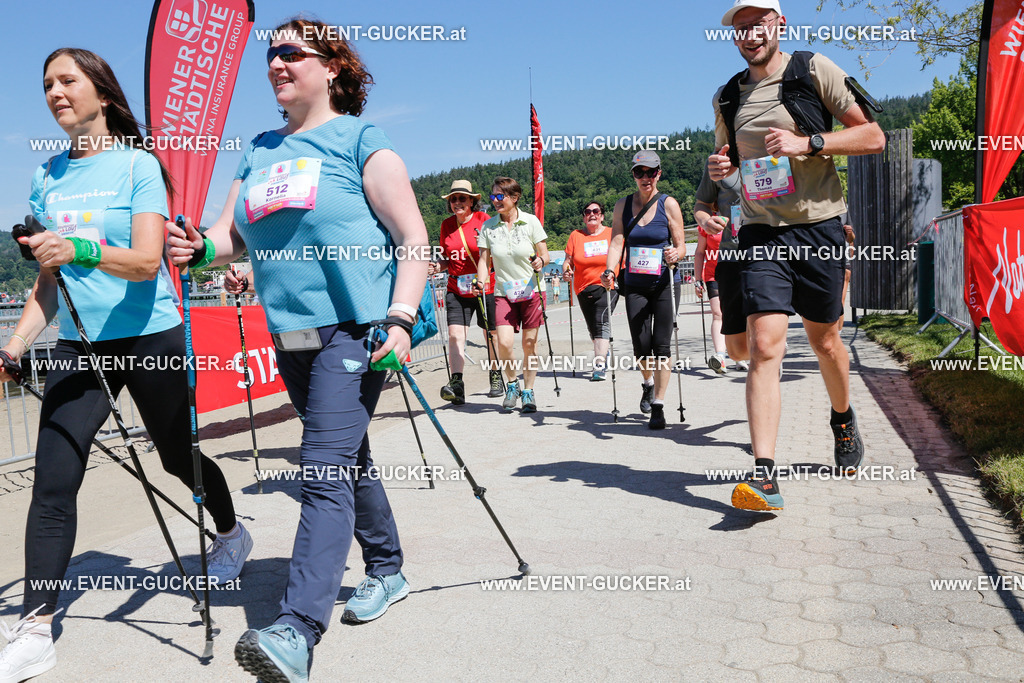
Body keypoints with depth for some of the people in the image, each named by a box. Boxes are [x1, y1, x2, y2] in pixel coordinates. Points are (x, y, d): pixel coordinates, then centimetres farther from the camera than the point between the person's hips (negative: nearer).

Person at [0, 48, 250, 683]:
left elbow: (146, 260, -17)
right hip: (79, 345, 4)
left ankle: (232, 533, 40)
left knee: (178, 456, 10)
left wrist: (81, 250, -33)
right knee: (52, 482, -4)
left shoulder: (139, 165, -4)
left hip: (149, 337, -4)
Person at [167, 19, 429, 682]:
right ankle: (387, 570, 32)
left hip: (354, 328, -7)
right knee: (347, 458, 16)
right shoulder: (259, 152, 18)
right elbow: (234, 235, 15)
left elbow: (413, 237, -6)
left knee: (326, 468, -14)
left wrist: (401, 319, -17)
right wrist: (200, 246, -8)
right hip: (290, 333, 7)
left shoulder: (361, 139, -1)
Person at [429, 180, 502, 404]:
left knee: (491, 335, 9)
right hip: (456, 289, 3)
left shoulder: (483, 220, -4)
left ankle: (495, 377, 29)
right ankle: (456, 383, -17)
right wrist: (438, 267, -3)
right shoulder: (447, 225, 8)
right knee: (455, 333, -13)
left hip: (485, 287, -3)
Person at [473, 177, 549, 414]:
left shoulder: (530, 221, -3)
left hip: (531, 290, -1)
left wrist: (540, 261, -23)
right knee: (504, 342, -14)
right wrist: (481, 281, -14)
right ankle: (512, 384, 12)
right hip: (504, 292, 1)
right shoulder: (488, 227, 2)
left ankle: (528, 391, 19)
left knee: (529, 344, 2)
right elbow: (484, 260, 4)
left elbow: (544, 255, 0)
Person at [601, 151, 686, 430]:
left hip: (664, 283, -2)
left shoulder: (669, 204, -1)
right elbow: (617, 242, -1)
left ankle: (658, 406, 4)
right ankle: (649, 383, 32)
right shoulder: (623, 205, 6)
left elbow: (681, 245, -2)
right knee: (641, 345, 0)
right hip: (635, 285, 2)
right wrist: (609, 271, -18)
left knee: (661, 344, -5)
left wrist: (675, 255, -25)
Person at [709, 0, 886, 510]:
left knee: (824, 341, 12)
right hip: (761, 232, 2)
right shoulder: (727, 97, 12)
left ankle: (843, 419, 43)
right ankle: (764, 475, -17)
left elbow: (873, 137, -2)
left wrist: (807, 143, -17)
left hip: (817, 226, -1)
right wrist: (719, 166, 2)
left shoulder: (813, 70, 0)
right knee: (764, 345, -13)